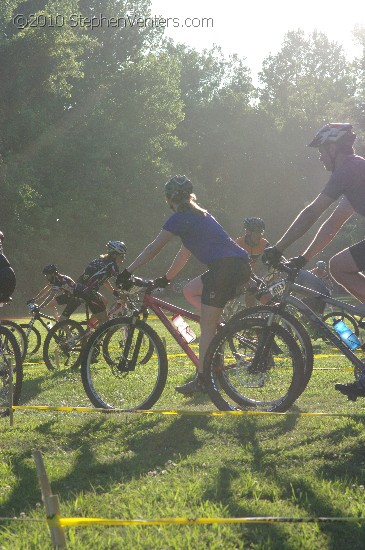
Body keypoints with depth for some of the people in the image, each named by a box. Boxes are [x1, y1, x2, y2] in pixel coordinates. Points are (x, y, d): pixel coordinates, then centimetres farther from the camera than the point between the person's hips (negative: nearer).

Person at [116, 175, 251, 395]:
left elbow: (154, 248, -1)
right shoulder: (199, 214, 26)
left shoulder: (180, 217, -1)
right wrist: (166, 279, 38)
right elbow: (186, 252, 32)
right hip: (241, 265, 9)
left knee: (207, 327, -5)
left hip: (225, 266, -9)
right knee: (190, 291, 23)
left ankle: (202, 380, -5)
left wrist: (127, 272, 4)